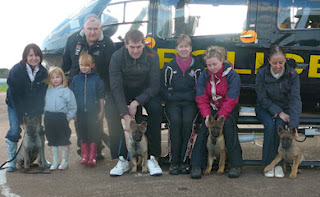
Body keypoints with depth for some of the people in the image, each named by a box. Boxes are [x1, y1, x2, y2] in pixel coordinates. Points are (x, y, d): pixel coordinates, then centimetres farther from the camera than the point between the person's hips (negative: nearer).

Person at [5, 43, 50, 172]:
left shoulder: (43, 72, -14)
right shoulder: (16, 70, -23)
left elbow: (42, 95, -9)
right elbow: (15, 97, -21)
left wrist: (37, 115, -15)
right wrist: (21, 119, -22)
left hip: (35, 107, 3)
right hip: (15, 105, -3)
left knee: (39, 130, -1)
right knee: (14, 131, -9)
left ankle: (42, 160, 12)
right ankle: (11, 161, 3)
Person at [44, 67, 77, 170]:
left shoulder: (67, 91, -6)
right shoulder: (48, 91, 8)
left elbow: (72, 107, -5)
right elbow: (45, 104, 15)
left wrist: (67, 118, -9)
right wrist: (46, 115, 5)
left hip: (61, 118, -5)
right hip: (49, 118, 5)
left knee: (64, 141, 6)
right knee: (52, 141, 12)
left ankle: (65, 161, 18)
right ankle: (55, 162, 22)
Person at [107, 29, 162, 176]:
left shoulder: (152, 56, -17)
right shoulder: (117, 57, -18)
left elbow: (154, 85, -15)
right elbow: (116, 87, -21)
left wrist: (136, 102, -27)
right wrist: (126, 114, -30)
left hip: (145, 91, 0)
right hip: (123, 91, 0)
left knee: (155, 107, -31)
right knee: (110, 109, -29)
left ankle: (152, 157, -19)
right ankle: (122, 160, -21)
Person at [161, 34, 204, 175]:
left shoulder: (198, 66, 9)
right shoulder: (169, 67, 11)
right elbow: (162, 87, 13)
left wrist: (192, 97, -4)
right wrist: (170, 97, -2)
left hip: (190, 102, 0)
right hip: (173, 102, 0)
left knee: (187, 121, -30)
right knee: (175, 121, -29)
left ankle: (183, 161, -19)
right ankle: (174, 162, -22)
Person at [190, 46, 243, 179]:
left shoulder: (232, 76, -12)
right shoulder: (204, 76, -1)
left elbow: (230, 101, -17)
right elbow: (201, 99, -4)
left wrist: (220, 118, -28)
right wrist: (207, 116, -21)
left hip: (229, 110, -2)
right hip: (211, 109, 3)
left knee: (228, 122, -33)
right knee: (204, 127, -26)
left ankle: (236, 164, -25)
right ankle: (196, 165, -25)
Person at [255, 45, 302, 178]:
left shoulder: (292, 75, -14)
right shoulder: (261, 73, -14)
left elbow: (295, 100, -20)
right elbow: (263, 99, -10)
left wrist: (293, 125, -31)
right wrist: (279, 112, -22)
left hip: (284, 108, 1)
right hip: (265, 108, 0)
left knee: (280, 125, -30)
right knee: (270, 125, -30)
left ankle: (278, 163, -14)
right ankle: (268, 163, -17)